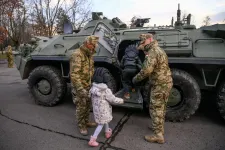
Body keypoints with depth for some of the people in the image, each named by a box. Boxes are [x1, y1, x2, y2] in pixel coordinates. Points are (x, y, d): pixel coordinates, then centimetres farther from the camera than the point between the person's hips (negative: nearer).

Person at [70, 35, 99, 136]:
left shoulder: (89, 54, 5)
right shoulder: (77, 55, -23)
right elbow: (74, 74, -29)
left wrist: (90, 82, 16)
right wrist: (80, 89, -32)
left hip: (88, 85, 8)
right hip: (79, 87, -8)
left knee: (88, 105, 20)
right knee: (81, 107, 5)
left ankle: (86, 122, 39)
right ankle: (81, 126, 25)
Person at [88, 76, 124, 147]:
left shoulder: (92, 90, -7)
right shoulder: (106, 91, -23)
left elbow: (93, 99, 5)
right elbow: (113, 99, -15)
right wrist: (121, 100, 1)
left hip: (96, 109, 7)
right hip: (103, 110, -6)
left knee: (105, 120, 28)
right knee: (101, 124, 7)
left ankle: (107, 132, 47)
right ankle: (92, 140, 8)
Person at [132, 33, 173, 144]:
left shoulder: (153, 52, -18)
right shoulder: (158, 50, 16)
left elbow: (147, 70, -30)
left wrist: (136, 79, -15)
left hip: (160, 85, -10)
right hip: (166, 83, 10)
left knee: (155, 109, -2)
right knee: (161, 108, 21)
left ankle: (158, 135, 7)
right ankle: (159, 128, 36)